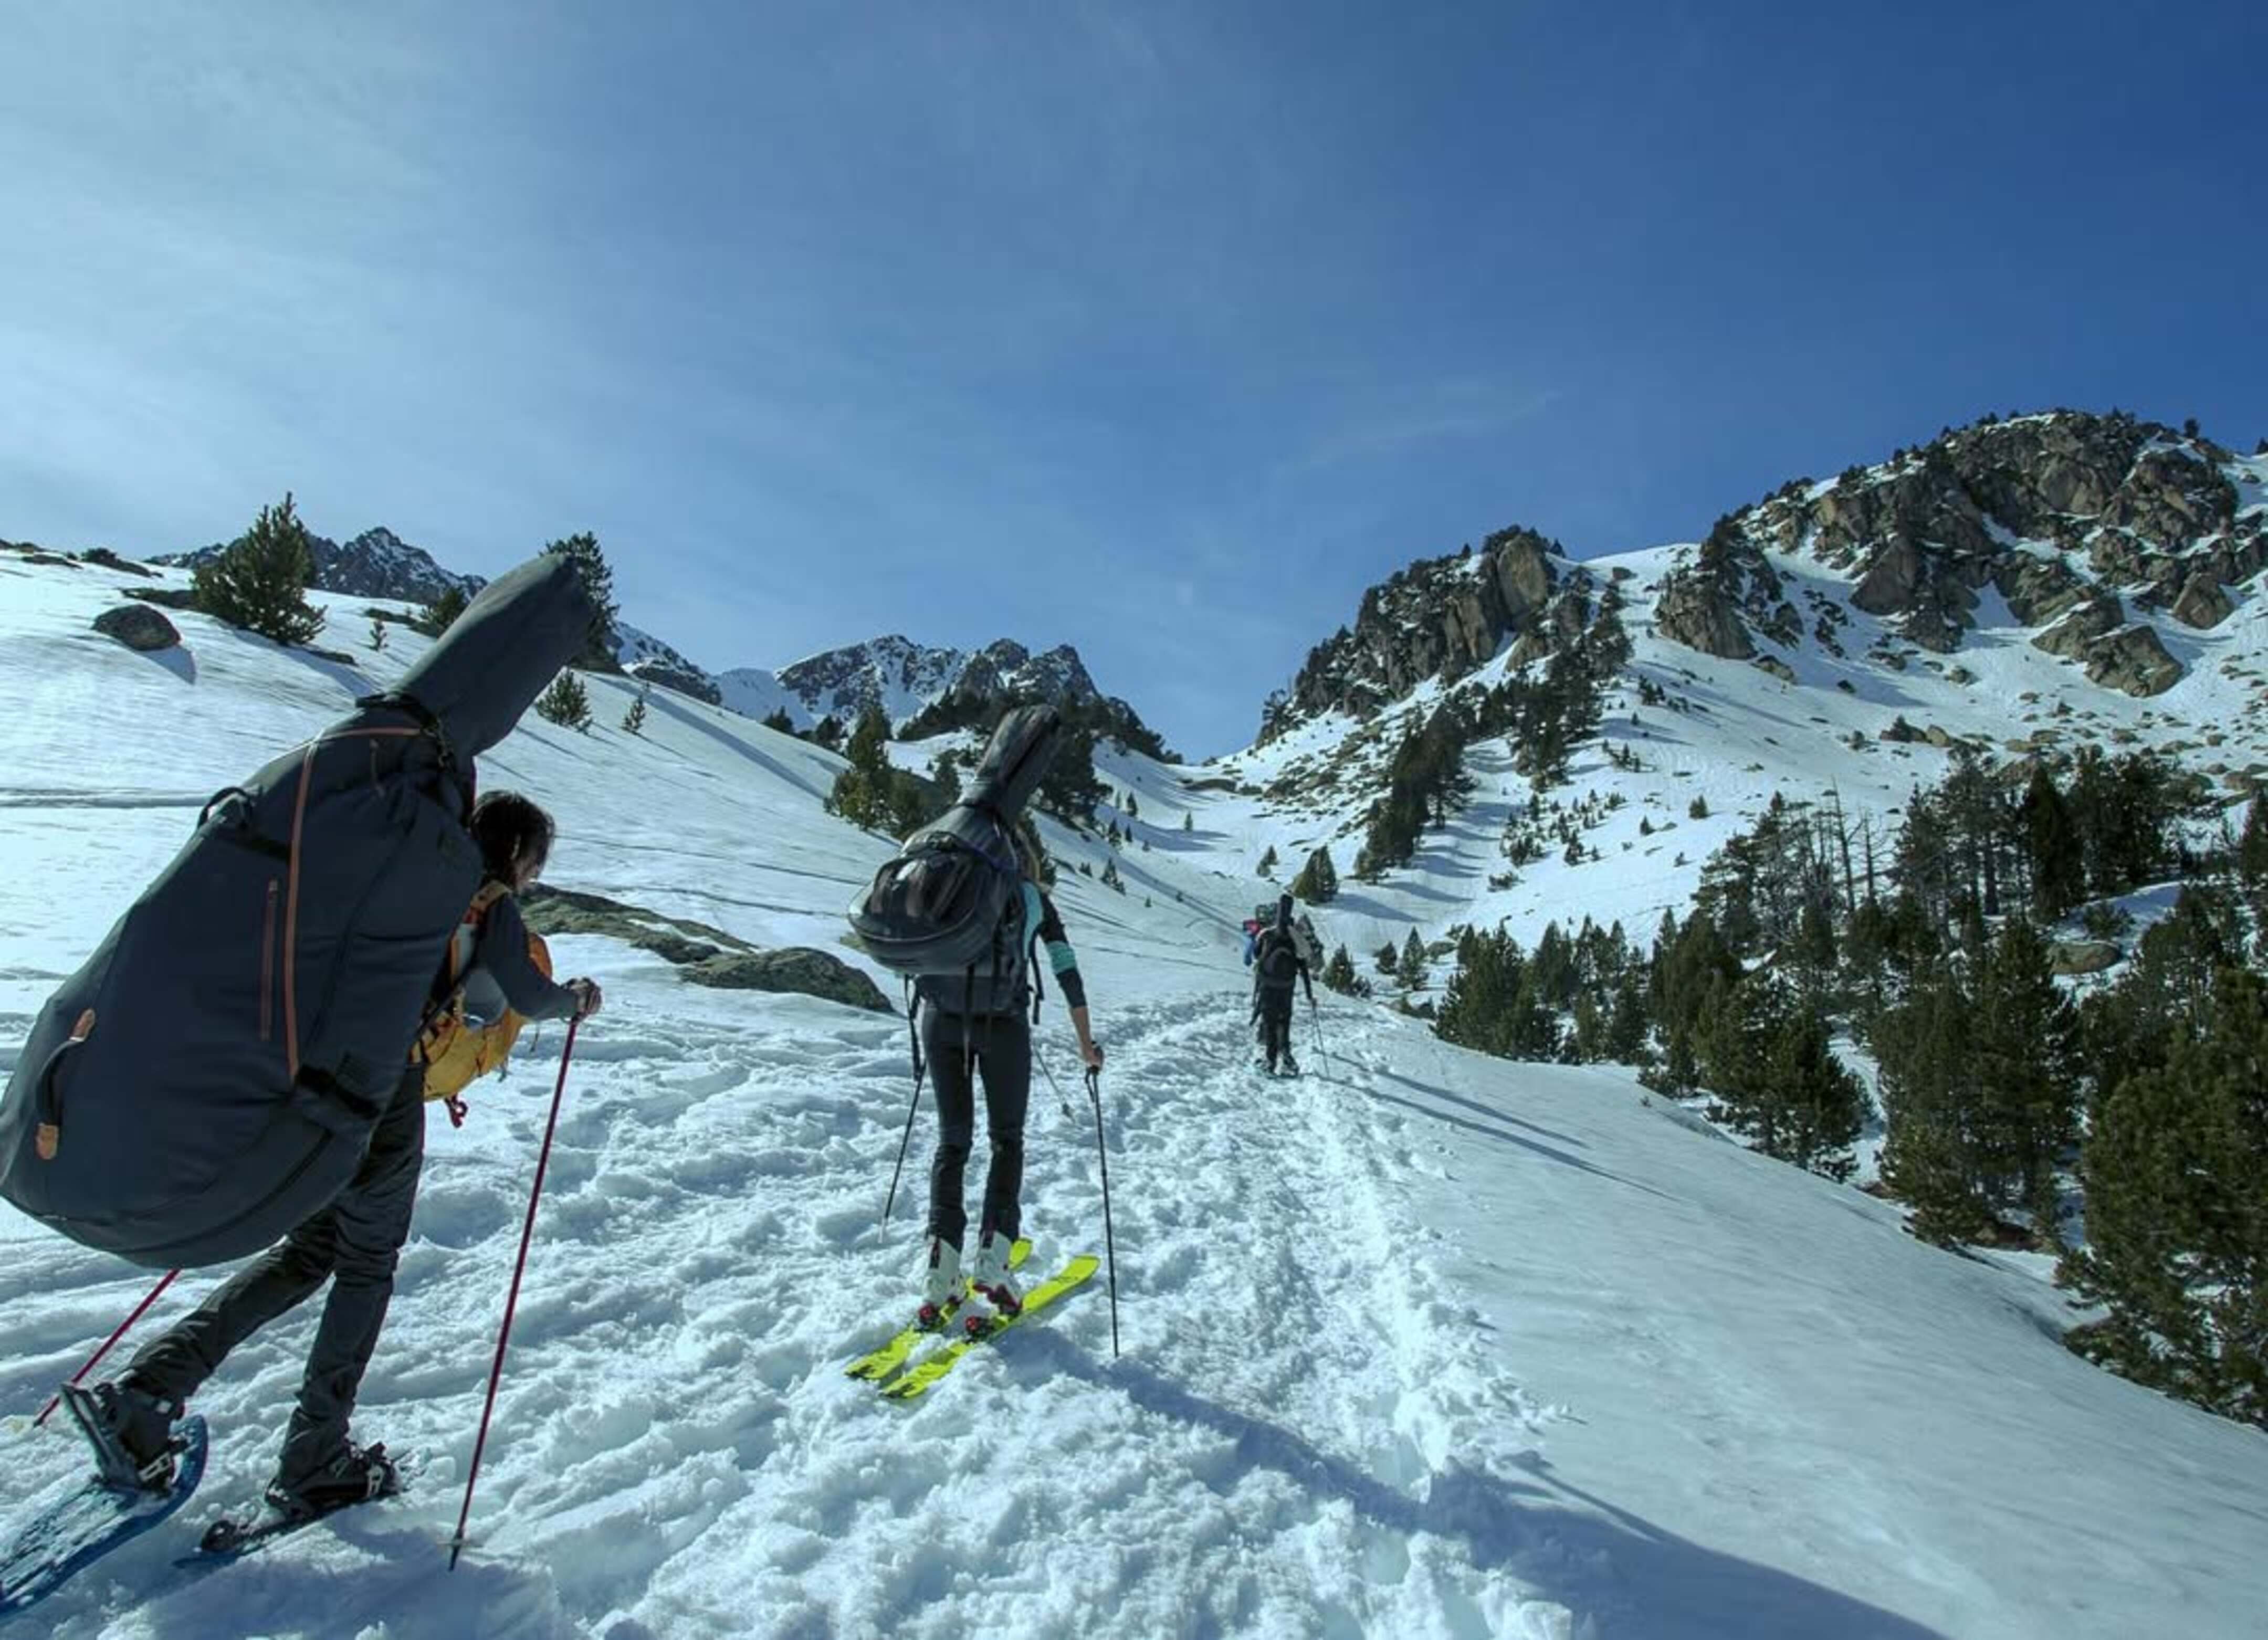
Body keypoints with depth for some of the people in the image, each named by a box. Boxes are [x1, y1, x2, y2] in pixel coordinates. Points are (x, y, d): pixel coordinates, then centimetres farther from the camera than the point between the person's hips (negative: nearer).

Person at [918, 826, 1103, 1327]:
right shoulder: (1034, 899, 11)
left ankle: (939, 1272, 7)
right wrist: (1087, 1045, 16)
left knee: (952, 1140, 14)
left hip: (941, 1019, 2)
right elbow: (1068, 974, 8)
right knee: (1006, 1140, 15)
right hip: (1002, 1022, -2)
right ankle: (990, 1263, 4)